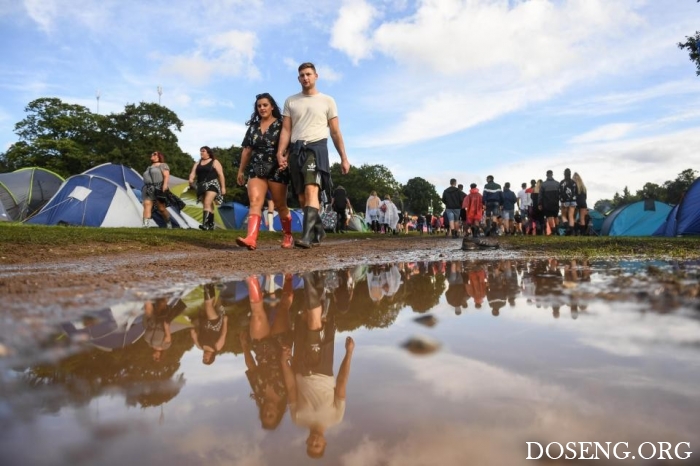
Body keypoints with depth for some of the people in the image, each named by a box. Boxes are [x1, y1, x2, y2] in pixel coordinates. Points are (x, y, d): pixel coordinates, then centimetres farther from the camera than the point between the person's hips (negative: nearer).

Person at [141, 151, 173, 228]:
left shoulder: (163, 165, 6)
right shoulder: (149, 167, 28)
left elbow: (166, 176, -8)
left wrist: (165, 185, -23)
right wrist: (145, 189, 23)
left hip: (158, 189, -6)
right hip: (148, 190, 6)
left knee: (161, 208, -4)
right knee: (147, 205, -15)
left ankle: (169, 224, 15)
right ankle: (145, 225, -26)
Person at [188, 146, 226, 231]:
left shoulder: (214, 162, 2)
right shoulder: (197, 163, 18)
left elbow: (220, 175, -1)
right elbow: (193, 173, 8)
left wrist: (223, 187, -7)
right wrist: (191, 180, -16)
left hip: (212, 184, -6)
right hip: (201, 186, 6)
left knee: (207, 203, -21)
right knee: (209, 206, 9)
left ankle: (205, 224, -30)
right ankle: (211, 225, 14)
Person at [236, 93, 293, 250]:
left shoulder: (280, 125, 1)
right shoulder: (253, 127, 14)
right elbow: (247, 150, 18)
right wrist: (241, 170, 18)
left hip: (276, 170, -3)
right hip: (256, 169, 4)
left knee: (280, 206, 5)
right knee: (255, 202, -14)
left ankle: (288, 236, 23)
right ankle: (251, 239, -26)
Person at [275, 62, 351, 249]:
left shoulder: (327, 101, 9)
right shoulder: (290, 101, 15)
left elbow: (335, 132, 8)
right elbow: (286, 130, 9)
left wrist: (344, 158, 3)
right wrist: (280, 153, -6)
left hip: (316, 147, -4)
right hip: (296, 150, 4)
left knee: (311, 190, -22)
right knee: (302, 196, 5)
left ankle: (307, 236, -30)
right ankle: (318, 230, 22)